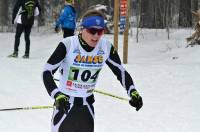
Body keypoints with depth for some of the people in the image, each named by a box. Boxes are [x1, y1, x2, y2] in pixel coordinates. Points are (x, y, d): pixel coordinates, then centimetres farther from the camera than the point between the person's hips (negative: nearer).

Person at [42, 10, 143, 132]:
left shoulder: (107, 47, -10)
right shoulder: (68, 45, -22)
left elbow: (121, 71, 2)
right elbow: (47, 72, -23)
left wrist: (133, 93, -14)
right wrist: (57, 95, -37)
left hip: (87, 104, 4)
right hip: (65, 102, -4)